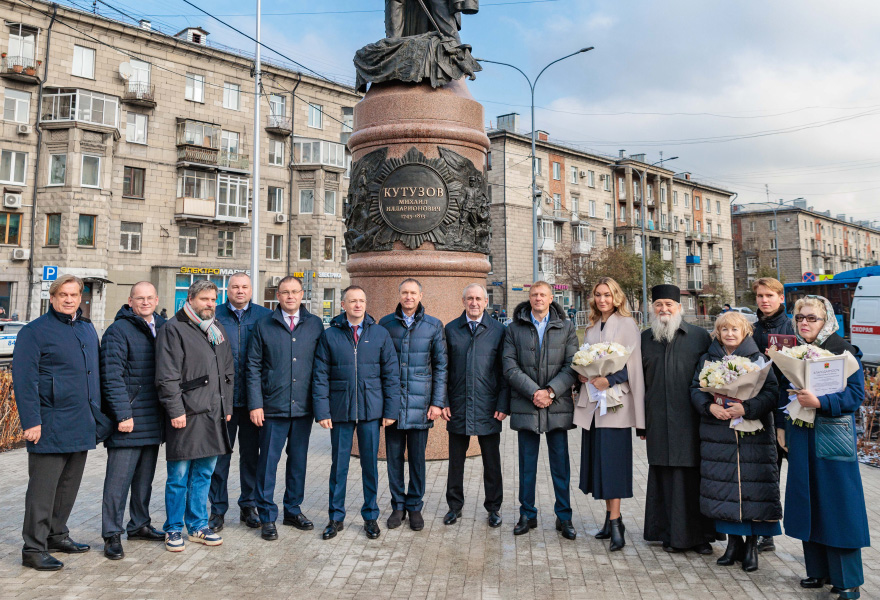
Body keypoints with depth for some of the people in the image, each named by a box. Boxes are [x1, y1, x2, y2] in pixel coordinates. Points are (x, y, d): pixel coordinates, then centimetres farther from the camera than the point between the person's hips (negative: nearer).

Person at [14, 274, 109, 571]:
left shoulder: (88, 329, 14)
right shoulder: (35, 331, -7)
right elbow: (24, 380, -11)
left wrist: (96, 415, 16)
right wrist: (31, 421, -17)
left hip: (82, 426, 7)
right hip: (50, 426, -7)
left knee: (69, 485, 16)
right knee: (43, 488, 0)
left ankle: (57, 535, 30)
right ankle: (34, 549, 9)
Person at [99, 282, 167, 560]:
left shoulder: (162, 328, 11)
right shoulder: (118, 331, -9)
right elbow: (112, 376, -15)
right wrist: (122, 414, -19)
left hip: (153, 420, 7)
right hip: (128, 420, -7)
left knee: (145, 477, 17)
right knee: (119, 478, -2)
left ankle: (140, 525, 30)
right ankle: (112, 535, 9)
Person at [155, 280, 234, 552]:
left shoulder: (218, 330, 16)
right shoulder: (173, 329, -5)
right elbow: (167, 376, -11)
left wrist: (227, 407, 15)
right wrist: (176, 410, -15)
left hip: (214, 414, 7)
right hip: (186, 415, -6)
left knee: (204, 473, 13)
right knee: (179, 475, 2)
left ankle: (198, 525, 24)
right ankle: (173, 529, 16)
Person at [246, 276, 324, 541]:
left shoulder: (315, 325, 5)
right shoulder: (264, 325, 2)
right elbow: (253, 367, 1)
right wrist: (256, 404, -6)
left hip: (304, 407, 2)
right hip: (273, 408, -2)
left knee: (298, 460, 12)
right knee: (268, 461, 2)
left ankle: (293, 509, 27)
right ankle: (267, 516, 15)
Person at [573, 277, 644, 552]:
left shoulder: (626, 324, -3)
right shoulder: (592, 327, 16)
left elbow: (633, 364, -9)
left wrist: (609, 380, -19)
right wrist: (581, 373, 1)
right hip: (592, 400, 7)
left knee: (612, 459, -9)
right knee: (599, 459, 9)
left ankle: (615, 522, -4)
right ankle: (611, 516, 18)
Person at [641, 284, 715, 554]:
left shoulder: (699, 336, 3)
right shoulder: (645, 338, 11)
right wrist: (642, 420, 8)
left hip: (691, 419, -2)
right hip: (659, 422, 2)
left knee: (695, 476, 3)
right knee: (665, 476, 6)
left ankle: (700, 535, 15)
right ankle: (671, 534, 16)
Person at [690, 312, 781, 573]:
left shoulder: (758, 360, 2)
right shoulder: (708, 359, 10)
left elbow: (771, 392, -6)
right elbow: (696, 389, 6)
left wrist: (746, 408, -20)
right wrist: (710, 407, -12)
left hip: (753, 436, -2)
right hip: (718, 435, 2)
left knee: (752, 488, -2)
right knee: (723, 488, 4)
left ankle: (751, 545, 13)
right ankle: (733, 542, 19)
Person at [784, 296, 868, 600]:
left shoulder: (843, 351, -8)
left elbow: (856, 395, -15)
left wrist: (819, 402, -26)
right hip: (801, 438, 6)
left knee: (836, 505, -1)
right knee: (809, 503, 11)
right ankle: (819, 571, 24)